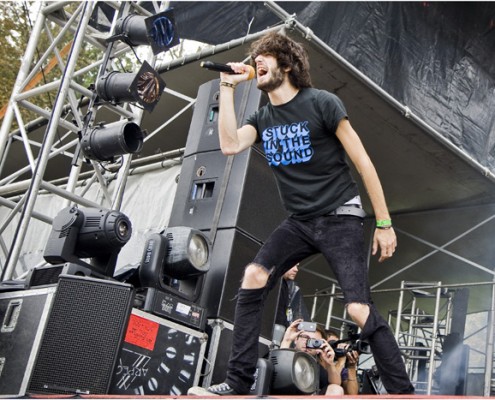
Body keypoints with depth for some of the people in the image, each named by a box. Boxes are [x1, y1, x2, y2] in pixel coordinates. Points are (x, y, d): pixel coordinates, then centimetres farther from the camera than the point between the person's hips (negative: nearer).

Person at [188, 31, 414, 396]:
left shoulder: (321, 103, -9)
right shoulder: (263, 118, 9)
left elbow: (363, 161, -8)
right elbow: (230, 146, -11)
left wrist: (384, 223, -10)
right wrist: (228, 86, -6)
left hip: (340, 218, -5)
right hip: (299, 222, 5)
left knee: (359, 310, -16)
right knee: (253, 278, -11)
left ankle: (402, 391, -2)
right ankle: (238, 384, -3)